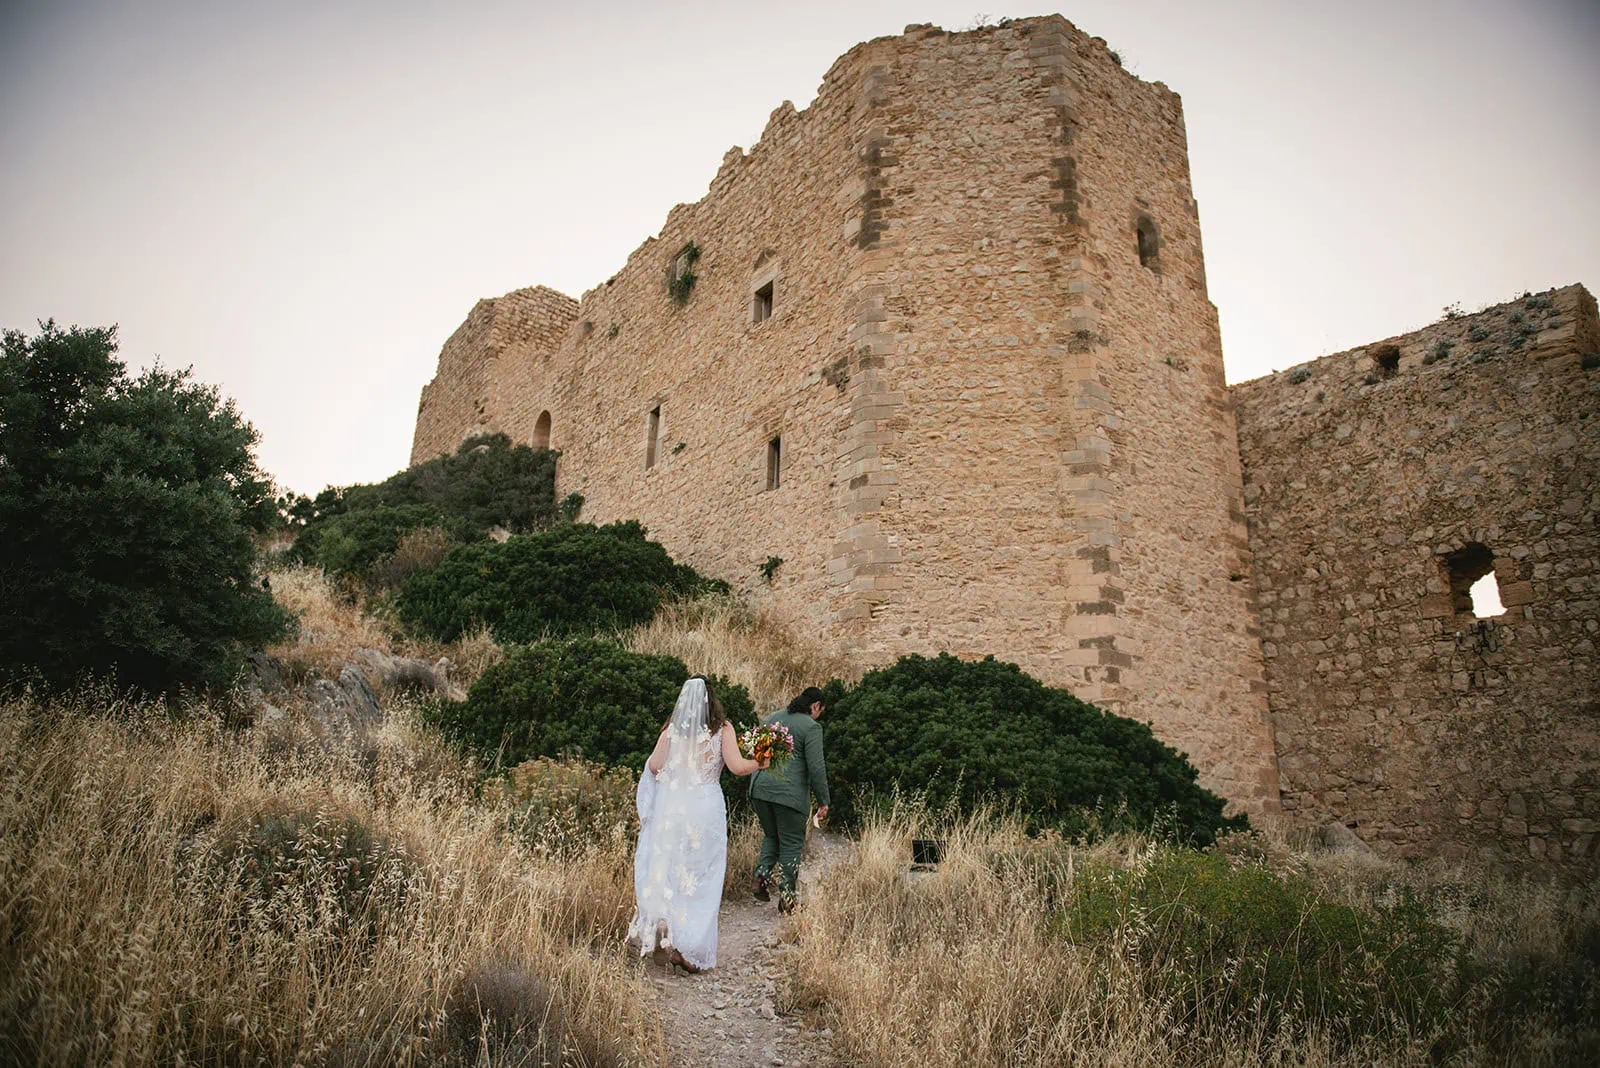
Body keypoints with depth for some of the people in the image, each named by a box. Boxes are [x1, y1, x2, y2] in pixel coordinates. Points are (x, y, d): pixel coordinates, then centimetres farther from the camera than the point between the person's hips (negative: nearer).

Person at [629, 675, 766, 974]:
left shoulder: (672, 729, 2)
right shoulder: (722, 728, -2)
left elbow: (655, 765, -2)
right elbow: (737, 766, -9)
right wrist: (762, 763, 8)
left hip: (671, 805, 2)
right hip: (705, 807, -1)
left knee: (666, 869, 16)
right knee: (701, 876, 7)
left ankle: (663, 925, 11)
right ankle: (692, 950, 9)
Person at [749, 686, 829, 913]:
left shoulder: (769, 720, 15)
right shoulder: (811, 727, -6)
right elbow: (816, 768, -10)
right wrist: (823, 802, -4)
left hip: (760, 789, 6)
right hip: (790, 793, -6)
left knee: (771, 835, 22)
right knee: (792, 843, 6)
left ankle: (762, 874, 5)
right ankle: (786, 895, 7)